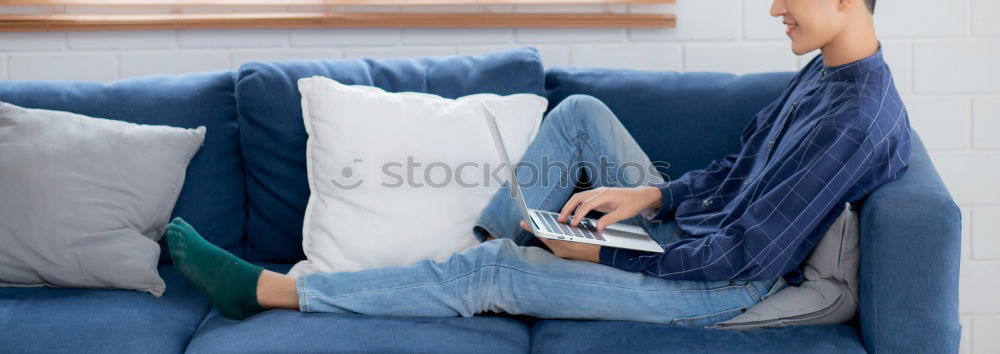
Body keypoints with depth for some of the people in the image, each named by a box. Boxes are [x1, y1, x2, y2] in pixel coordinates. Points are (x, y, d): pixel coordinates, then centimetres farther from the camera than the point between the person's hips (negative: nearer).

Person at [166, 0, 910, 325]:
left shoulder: (855, 121, -25)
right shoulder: (826, 71, 6)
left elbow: (747, 254, -26)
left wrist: (601, 253, -18)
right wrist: (649, 195, -4)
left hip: (721, 286, -9)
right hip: (689, 234, 9)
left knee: (491, 275, -12)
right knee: (581, 111, 4)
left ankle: (265, 290, -4)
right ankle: (484, 243, 5)